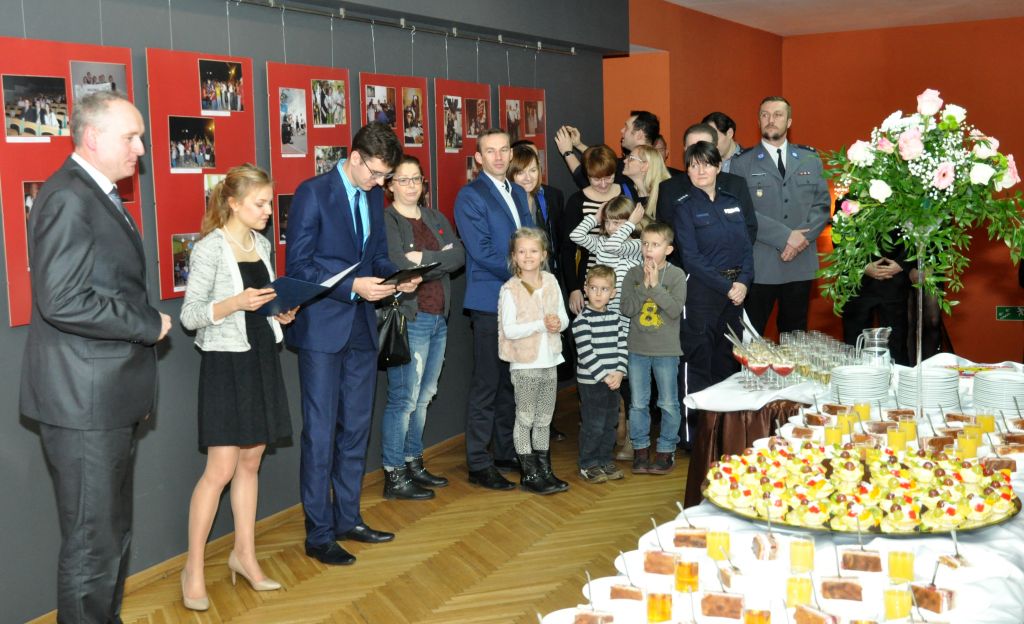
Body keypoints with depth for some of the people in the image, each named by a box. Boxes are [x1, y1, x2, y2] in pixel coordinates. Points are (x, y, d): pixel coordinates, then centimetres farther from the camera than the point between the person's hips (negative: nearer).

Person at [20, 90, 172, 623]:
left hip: (110, 398, 10)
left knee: (112, 534, 19)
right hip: (83, 401, -10)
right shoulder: (67, 198, -16)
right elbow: (63, 302, -25)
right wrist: (149, 325, -15)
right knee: (93, 544, 0)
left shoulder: (99, 196, 15)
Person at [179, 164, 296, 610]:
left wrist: (281, 313, 1)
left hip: (261, 357, 7)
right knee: (221, 469, -6)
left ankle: (244, 554, 22)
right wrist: (234, 303, -26)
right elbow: (190, 316, -13)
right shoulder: (209, 250, -11)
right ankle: (193, 569, 6)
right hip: (226, 362, -7)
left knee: (250, 461, 12)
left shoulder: (262, 244, 9)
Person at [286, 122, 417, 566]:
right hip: (323, 328, -7)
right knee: (320, 433, -1)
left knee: (356, 429, 14)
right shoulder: (313, 193, -11)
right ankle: (319, 534, 9)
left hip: (362, 328, 7)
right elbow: (298, 266, -14)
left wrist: (397, 277, -4)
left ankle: (348, 519, 27)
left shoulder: (374, 196, 9)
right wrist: (353, 286, -23)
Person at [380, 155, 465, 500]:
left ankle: (413, 463, 24)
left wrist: (424, 259, -14)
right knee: (404, 398, -6)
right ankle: (394, 476, 1)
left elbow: (460, 256, 0)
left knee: (423, 396, 13)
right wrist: (441, 260, -9)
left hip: (438, 317, 7)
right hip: (408, 318, -7)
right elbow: (399, 265, -20)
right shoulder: (386, 221, -6)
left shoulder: (436, 219, 15)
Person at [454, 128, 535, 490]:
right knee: (487, 385, -4)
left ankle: (506, 451, 25)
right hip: (490, 302, -7)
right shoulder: (470, 197, -8)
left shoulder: (518, 194, 16)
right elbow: (482, 252, -16)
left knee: (511, 381, 14)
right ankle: (478, 465, 4)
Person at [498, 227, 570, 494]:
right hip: (524, 364, -5)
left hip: (549, 361, 5)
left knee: (544, 420, 14)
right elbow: (509, 330, -17)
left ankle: (545, 470, 25)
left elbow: (564, 317, 9)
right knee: (525, 419, 4)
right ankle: (529, 474, 13)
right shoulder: (510, 289, -11)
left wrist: (558, 322, -14)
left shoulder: (551, 282, 4)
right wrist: (541, 324, -22)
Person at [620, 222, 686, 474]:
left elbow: (675, 309, -16)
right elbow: (627, 309, -8)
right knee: (638, 403, 9)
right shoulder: (633, 274, 1)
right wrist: (644, 286, -16)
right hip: (637, 349, 2)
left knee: (668, 403, 7)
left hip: (666, 350, -2)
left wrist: (655, 285, -19)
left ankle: (666, 450, 19)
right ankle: (640, 449, 22)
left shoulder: (676, 275, -5)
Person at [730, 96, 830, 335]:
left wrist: (803, 237, -10)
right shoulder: (743, 163, 1)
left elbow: (823, 205, 7)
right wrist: (785, 236, -15)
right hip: (760, 265, -3)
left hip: (801, 264, 3)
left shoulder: (810, 159, 12)